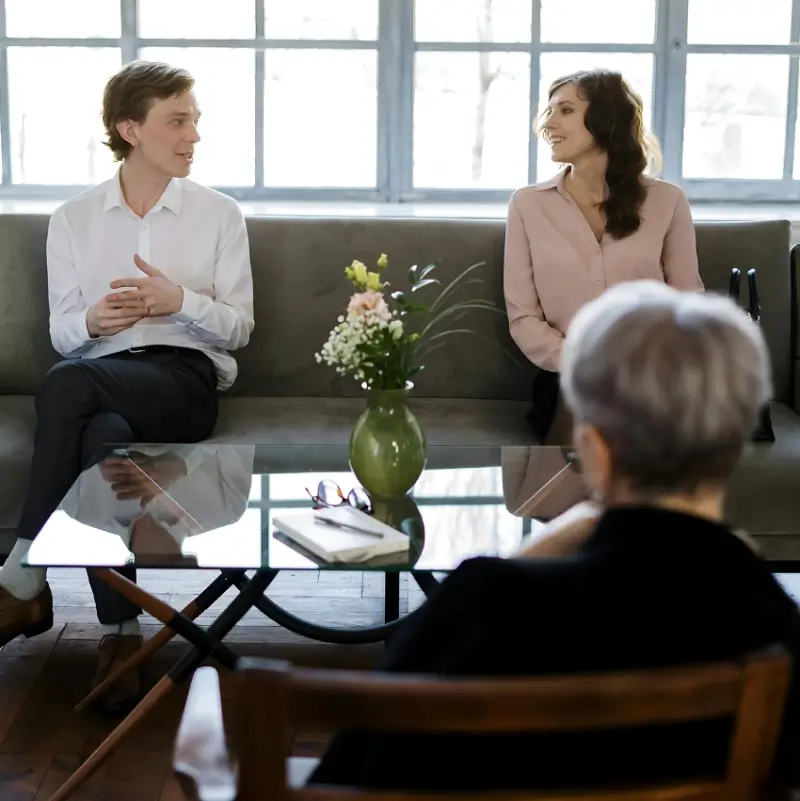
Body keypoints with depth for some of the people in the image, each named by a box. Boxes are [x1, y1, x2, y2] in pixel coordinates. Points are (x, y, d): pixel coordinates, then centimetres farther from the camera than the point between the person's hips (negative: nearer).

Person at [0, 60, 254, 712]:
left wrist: (179, 299, -13)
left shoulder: (220, 214, 12)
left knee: (67, 385, -36)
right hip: (100, 378, 2)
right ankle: (122, 631, -32)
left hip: (187, 377, -2)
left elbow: (238, 327, 8)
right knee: (105, 435, -39)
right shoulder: (73, 220, 15)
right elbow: (63, 334, 13)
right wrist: (93, 320, -12)